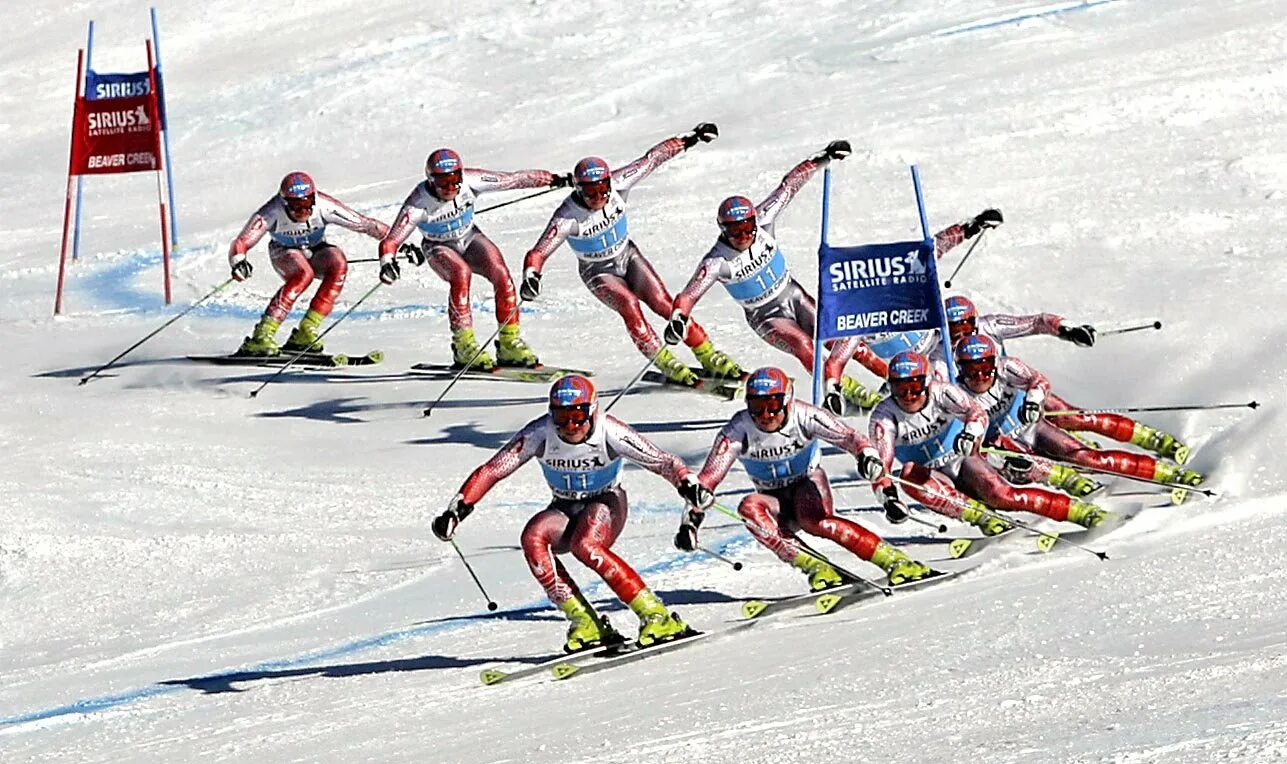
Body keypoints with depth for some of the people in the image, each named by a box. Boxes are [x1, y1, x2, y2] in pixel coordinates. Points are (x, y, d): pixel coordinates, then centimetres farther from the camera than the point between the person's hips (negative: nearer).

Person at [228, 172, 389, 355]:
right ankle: (262, 335, -35)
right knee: (304, 273, -35)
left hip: (315, 252, 3)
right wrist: (238, 261, -59)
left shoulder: (323, 206, -29)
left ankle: (306, 331, -24)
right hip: (284, 254, -3)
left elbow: (363, 224, -26)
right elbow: (241, 243, -38)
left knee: (338, 263, -29)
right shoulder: (273, 212, -32)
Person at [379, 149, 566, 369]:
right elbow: (392, 239, -37)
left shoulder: (470, 181, -24)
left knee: (501, 274, -22)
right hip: (439, 248, -3)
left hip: (469, 238, 3)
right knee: (461, 273, -34)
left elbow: (514, 179, -14)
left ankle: (509, 344, -10)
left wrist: (552, 179, -6)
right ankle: (464, 345, -27)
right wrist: (387, 261, -58)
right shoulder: (419, 203, -31)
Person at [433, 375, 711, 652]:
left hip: (606, 503, -3)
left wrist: (688, 483, -44)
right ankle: (583, 621, -25)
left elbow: (663, 462, -24)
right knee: (533, 537, -29)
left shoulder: (609, 433, -24)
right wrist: (457, 509, -31)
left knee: (586, 546, -35)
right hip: (565, 509, 3)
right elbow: (492, 470, -20)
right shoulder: (540, 434, -19)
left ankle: (654, 614, -26)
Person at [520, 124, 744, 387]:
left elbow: (652, 159, -8)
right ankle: (665, 363, -20)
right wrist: (530, 277, -58)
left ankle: (708, 356, -4)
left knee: (662, 303, -14)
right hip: (598, 272, -3)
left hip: (628, 256, 3)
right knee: (628, 304, -29)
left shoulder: (616, 185, -21)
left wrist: (689, 139, -2)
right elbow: (538, 253, -37)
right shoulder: (568, 217, -30)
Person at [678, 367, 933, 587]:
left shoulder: (802, 416, -20)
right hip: (775, 500, 2)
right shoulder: (738, 430, -18)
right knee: (749, 507, -32)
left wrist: (868, 455, -48)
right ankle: (812, 566, -37)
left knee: (815, 521, -36)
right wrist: (691, 519, -32)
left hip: (807, 484, -2)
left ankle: (892, 558, -36)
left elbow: (847, 437, -26)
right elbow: (708, 478, -21)